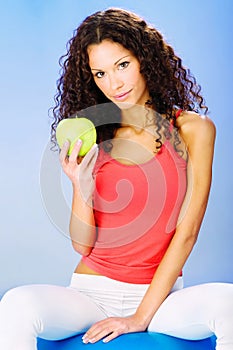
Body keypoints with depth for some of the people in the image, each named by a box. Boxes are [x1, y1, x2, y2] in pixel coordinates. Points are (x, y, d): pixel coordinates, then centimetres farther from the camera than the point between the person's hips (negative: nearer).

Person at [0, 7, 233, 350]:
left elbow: (187, 232, -5)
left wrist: (141, 316, -9)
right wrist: (80, 186, -16)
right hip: (92, 293, 1)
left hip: (161, 296, -1)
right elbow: (82, 244, 3)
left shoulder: (193, 129, 0)